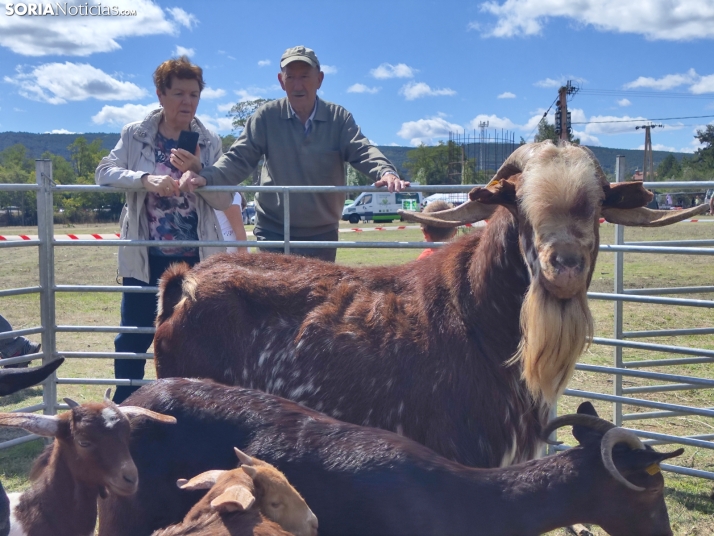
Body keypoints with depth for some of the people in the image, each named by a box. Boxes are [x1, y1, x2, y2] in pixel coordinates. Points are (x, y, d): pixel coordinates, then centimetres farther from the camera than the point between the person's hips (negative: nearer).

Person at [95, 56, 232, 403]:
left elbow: (224, 200, -4)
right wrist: (145, 179, -28)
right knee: (133, 337, 7)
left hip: (195, 258, 0)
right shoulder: (135, 135, 0)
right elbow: (104, 172, -11)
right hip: (145, 256, 0)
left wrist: (197, 172, -22)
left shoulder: (209, 142, 0)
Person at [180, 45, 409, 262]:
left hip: (323, 234, 1)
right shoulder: (266, 116, -4)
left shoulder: (339, 118, -2)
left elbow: (362, 151, -13)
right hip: (274, 233, -1)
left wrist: (386, 172, -36)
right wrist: (205, 177, -28)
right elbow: (239, 158, -8)